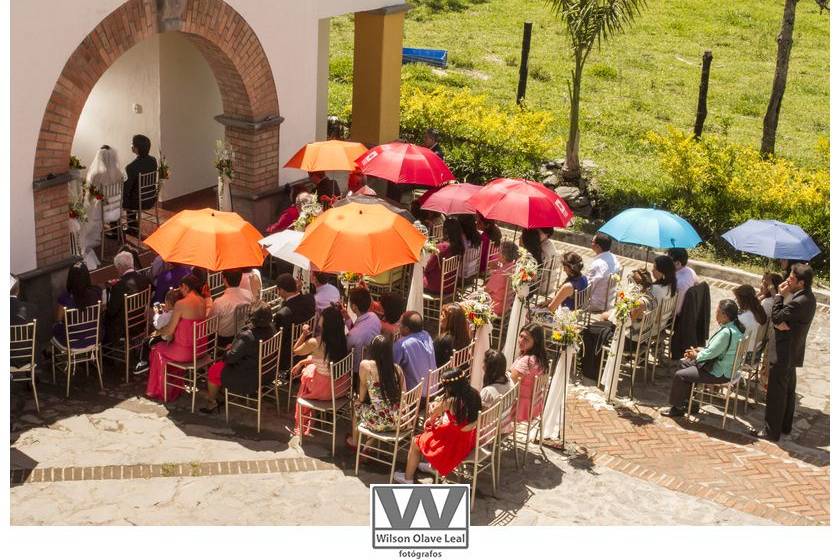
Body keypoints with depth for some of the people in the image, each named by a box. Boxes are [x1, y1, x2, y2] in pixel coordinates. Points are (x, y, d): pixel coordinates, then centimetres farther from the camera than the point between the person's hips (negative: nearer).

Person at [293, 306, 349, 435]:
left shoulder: (315, 342, -23)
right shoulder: (343, 341, -6)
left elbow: (295, 351, -2)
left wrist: (304, 334, 6)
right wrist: (301, 363, 17)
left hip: (323, 390, -5)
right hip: (341, 387, 5)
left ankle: (302, 424, 45)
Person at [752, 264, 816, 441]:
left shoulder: (799, 302, -27)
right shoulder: (808, 297, 6)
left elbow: (776, 318, -20)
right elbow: (782, 319, 4)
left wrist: (780, 295, -14)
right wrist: (781, 323, -17)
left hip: (784, 353, -10)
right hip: (793, 352, 10)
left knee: (776, 393, -1)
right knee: (788, 391, 19)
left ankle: (772, 431, 5)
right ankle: (785, 426, 31)